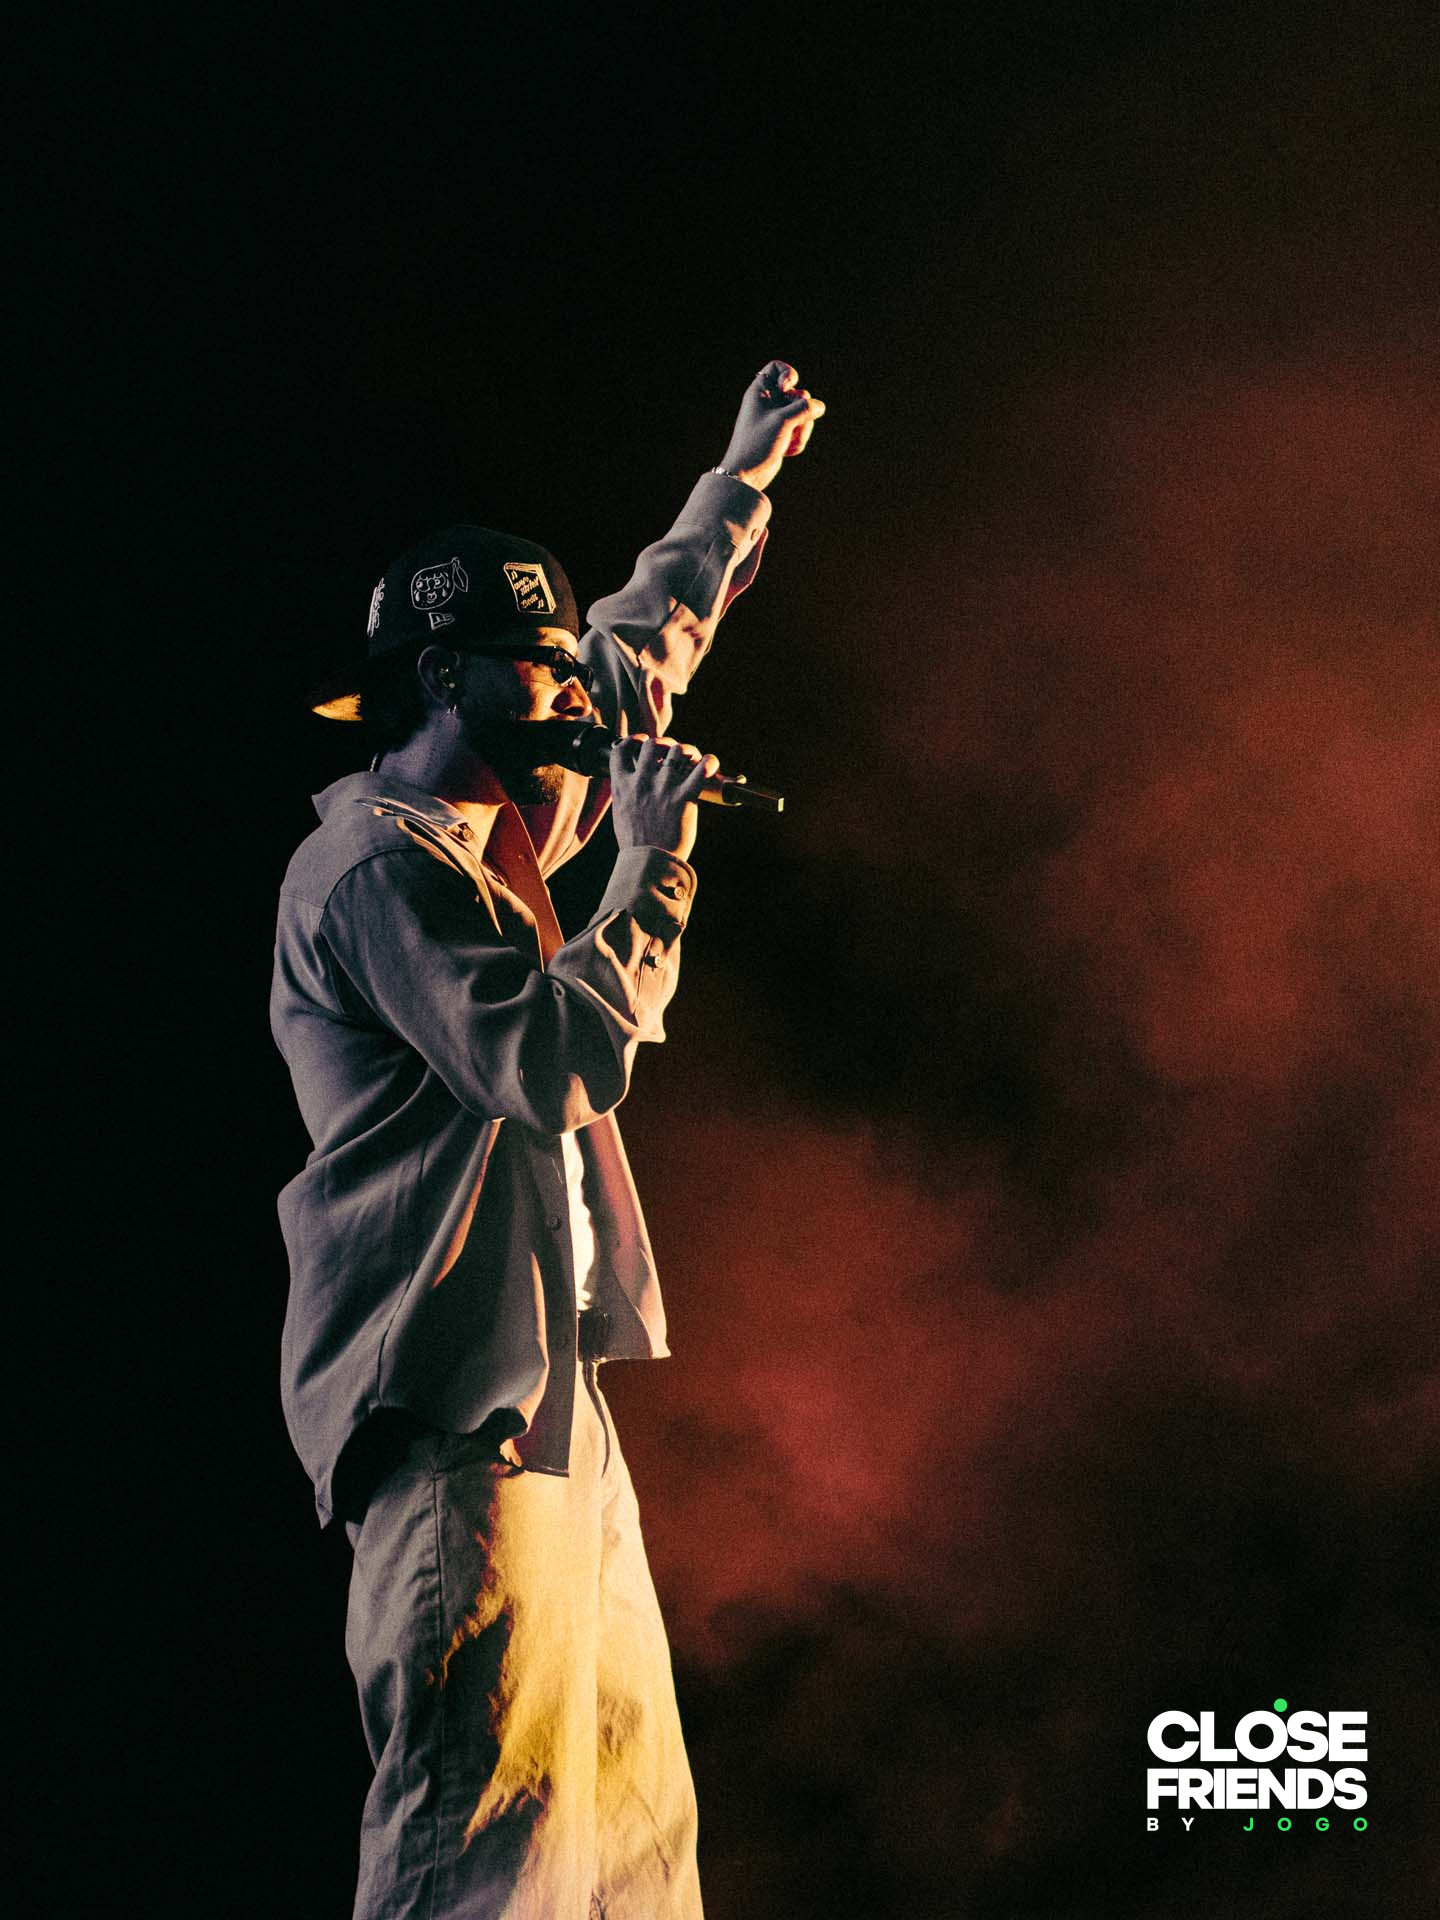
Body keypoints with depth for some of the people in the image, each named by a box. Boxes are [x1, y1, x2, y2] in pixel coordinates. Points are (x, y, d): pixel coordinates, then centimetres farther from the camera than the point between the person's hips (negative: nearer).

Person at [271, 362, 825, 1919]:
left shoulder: (488, 829, 17)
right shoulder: (374, 866, -11)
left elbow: (638, 650, 31)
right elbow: (567, 1058, -21)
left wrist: (740, 484, 37)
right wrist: (654, 864, -9)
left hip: (541, 1377, 10)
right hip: (454, 1393, -10)